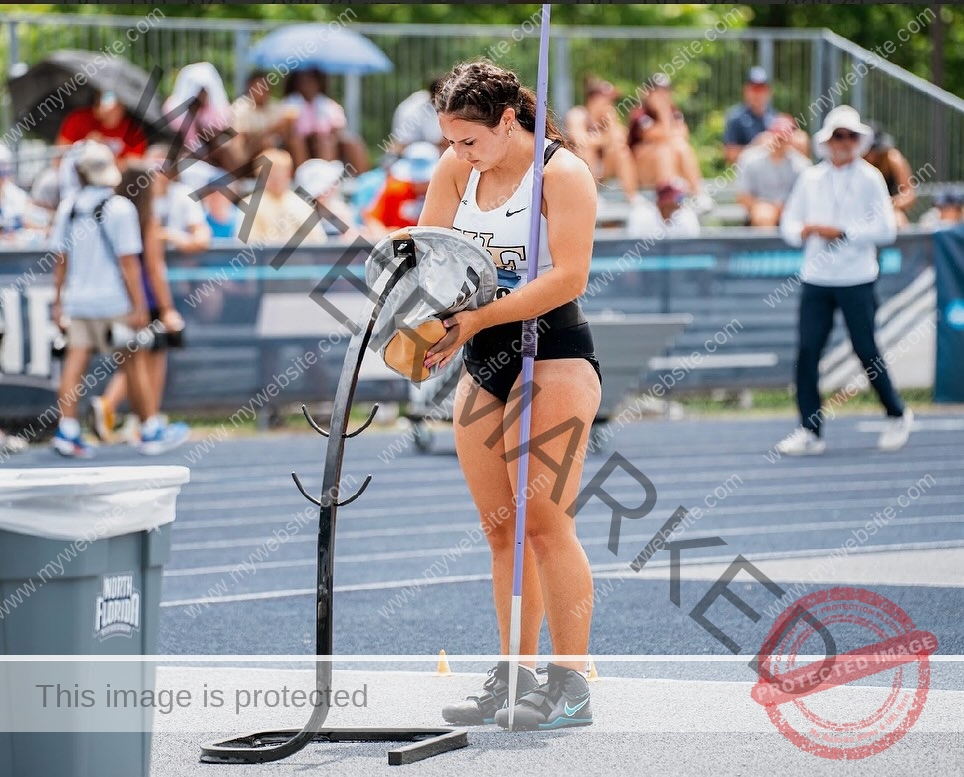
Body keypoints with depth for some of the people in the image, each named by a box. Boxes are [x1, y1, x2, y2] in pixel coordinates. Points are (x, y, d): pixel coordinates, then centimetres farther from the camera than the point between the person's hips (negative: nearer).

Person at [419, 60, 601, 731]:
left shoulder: (562, 173, -12)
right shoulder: (457, 168, 8)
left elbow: (568, 277, -20)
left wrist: (477, 319, -25)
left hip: (553, 355, -7)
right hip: (483, 361, 7)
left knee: (545, 524, -11)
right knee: (501, 530, 7)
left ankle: (571, 688, -8)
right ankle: (516, 680, 12)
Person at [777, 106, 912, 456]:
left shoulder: (870, 178, -2)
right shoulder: (809, 179, 9)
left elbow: (886, 229, -9)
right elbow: (788, 222, 12)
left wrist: (842, 232, -15)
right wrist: (804, 231, -11)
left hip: (856, 280, -3)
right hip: (815, 278, 3)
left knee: (866, 351, 1)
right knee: (807, 351, -4)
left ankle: (898, 417, 21)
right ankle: (810, 431, 3)